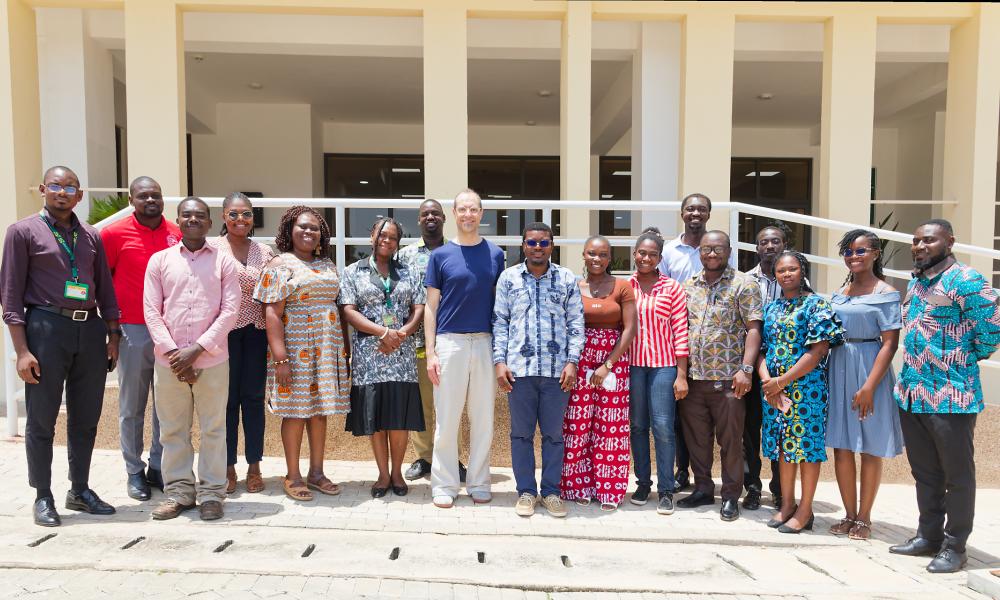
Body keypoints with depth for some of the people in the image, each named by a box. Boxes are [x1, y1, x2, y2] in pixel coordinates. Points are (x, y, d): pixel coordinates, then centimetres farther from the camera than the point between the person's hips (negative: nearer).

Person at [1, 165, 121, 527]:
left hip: (91, 329, 4)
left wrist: (112, 336, 9)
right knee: (42, 419, 4)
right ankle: (43, 497, 17)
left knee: (86, 417, 10)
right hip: (47, 327, -4)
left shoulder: (91, 236, 14)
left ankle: (80, 490, 23)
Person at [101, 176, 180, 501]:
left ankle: (158, 466, 23)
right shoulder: (114, 233, -3)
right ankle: (134, 471, 19)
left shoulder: (176, 233, 5)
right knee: (131, 407, 7)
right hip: (133, 329, -3)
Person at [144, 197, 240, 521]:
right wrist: (171, 352, -8)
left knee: (213, 428, 4)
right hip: (169, 361, 2)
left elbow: (229, 311, -4)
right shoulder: (159, 260, 7)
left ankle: (211, 493, 16)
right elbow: (151, 311, 3)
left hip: (212, 361, -2)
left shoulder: (224, 262, 3)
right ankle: (179, 491, 23)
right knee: (173, 429, 10)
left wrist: (197, 349, -11)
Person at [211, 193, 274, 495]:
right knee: (227, 397, 4)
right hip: (223, 331, -2)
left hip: (256, 331, 2)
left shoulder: (265, 252, 8)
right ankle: (228, 468, 17)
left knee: (254, 397, 8)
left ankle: (254, 467, 19)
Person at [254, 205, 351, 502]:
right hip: (295, 346, -5)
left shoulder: (328, 266, 14)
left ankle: (317, 472, 20)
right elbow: (272, 314, -11)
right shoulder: (281, 265, -4)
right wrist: (280, 358, -18)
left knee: (320, 409, 10)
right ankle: (293, 476, 13)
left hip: (328, 348, 6)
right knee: (296, 411, 0)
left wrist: (345, 348, 10)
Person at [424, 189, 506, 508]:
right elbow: (430, 306, 3)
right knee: (446, 418, 3)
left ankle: (479, 482, 21)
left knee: (483, 417, 8)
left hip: (485, 343, 2)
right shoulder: (440, 255, 3)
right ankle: (444, 484, 15)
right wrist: (430, 353, -4)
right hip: (449, 342, -1)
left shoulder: (495, 254, 8)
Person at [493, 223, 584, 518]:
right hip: (519, 368, 0)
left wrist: (572, 362, -3)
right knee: (521, 432, 8)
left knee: (554, 432, 8)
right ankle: (526, 491, 20)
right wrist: (499, 361, -1)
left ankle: (551, 491, 21)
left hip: (557, 369, 0)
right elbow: (500, 322, 7)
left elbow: (576, 323, 6)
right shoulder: (509, 277, 6)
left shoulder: (567, 278, 6)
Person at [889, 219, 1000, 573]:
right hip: (911, 394, 8)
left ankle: (954, 547, 18)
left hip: (951, 396, -8)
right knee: (924, 473, 17)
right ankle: (929, 536, 30)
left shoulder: (965, 281, -13)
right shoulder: (915, 283, 13)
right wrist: (911, 377, 15)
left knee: (957, 476, 7)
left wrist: (967, 359, -1)